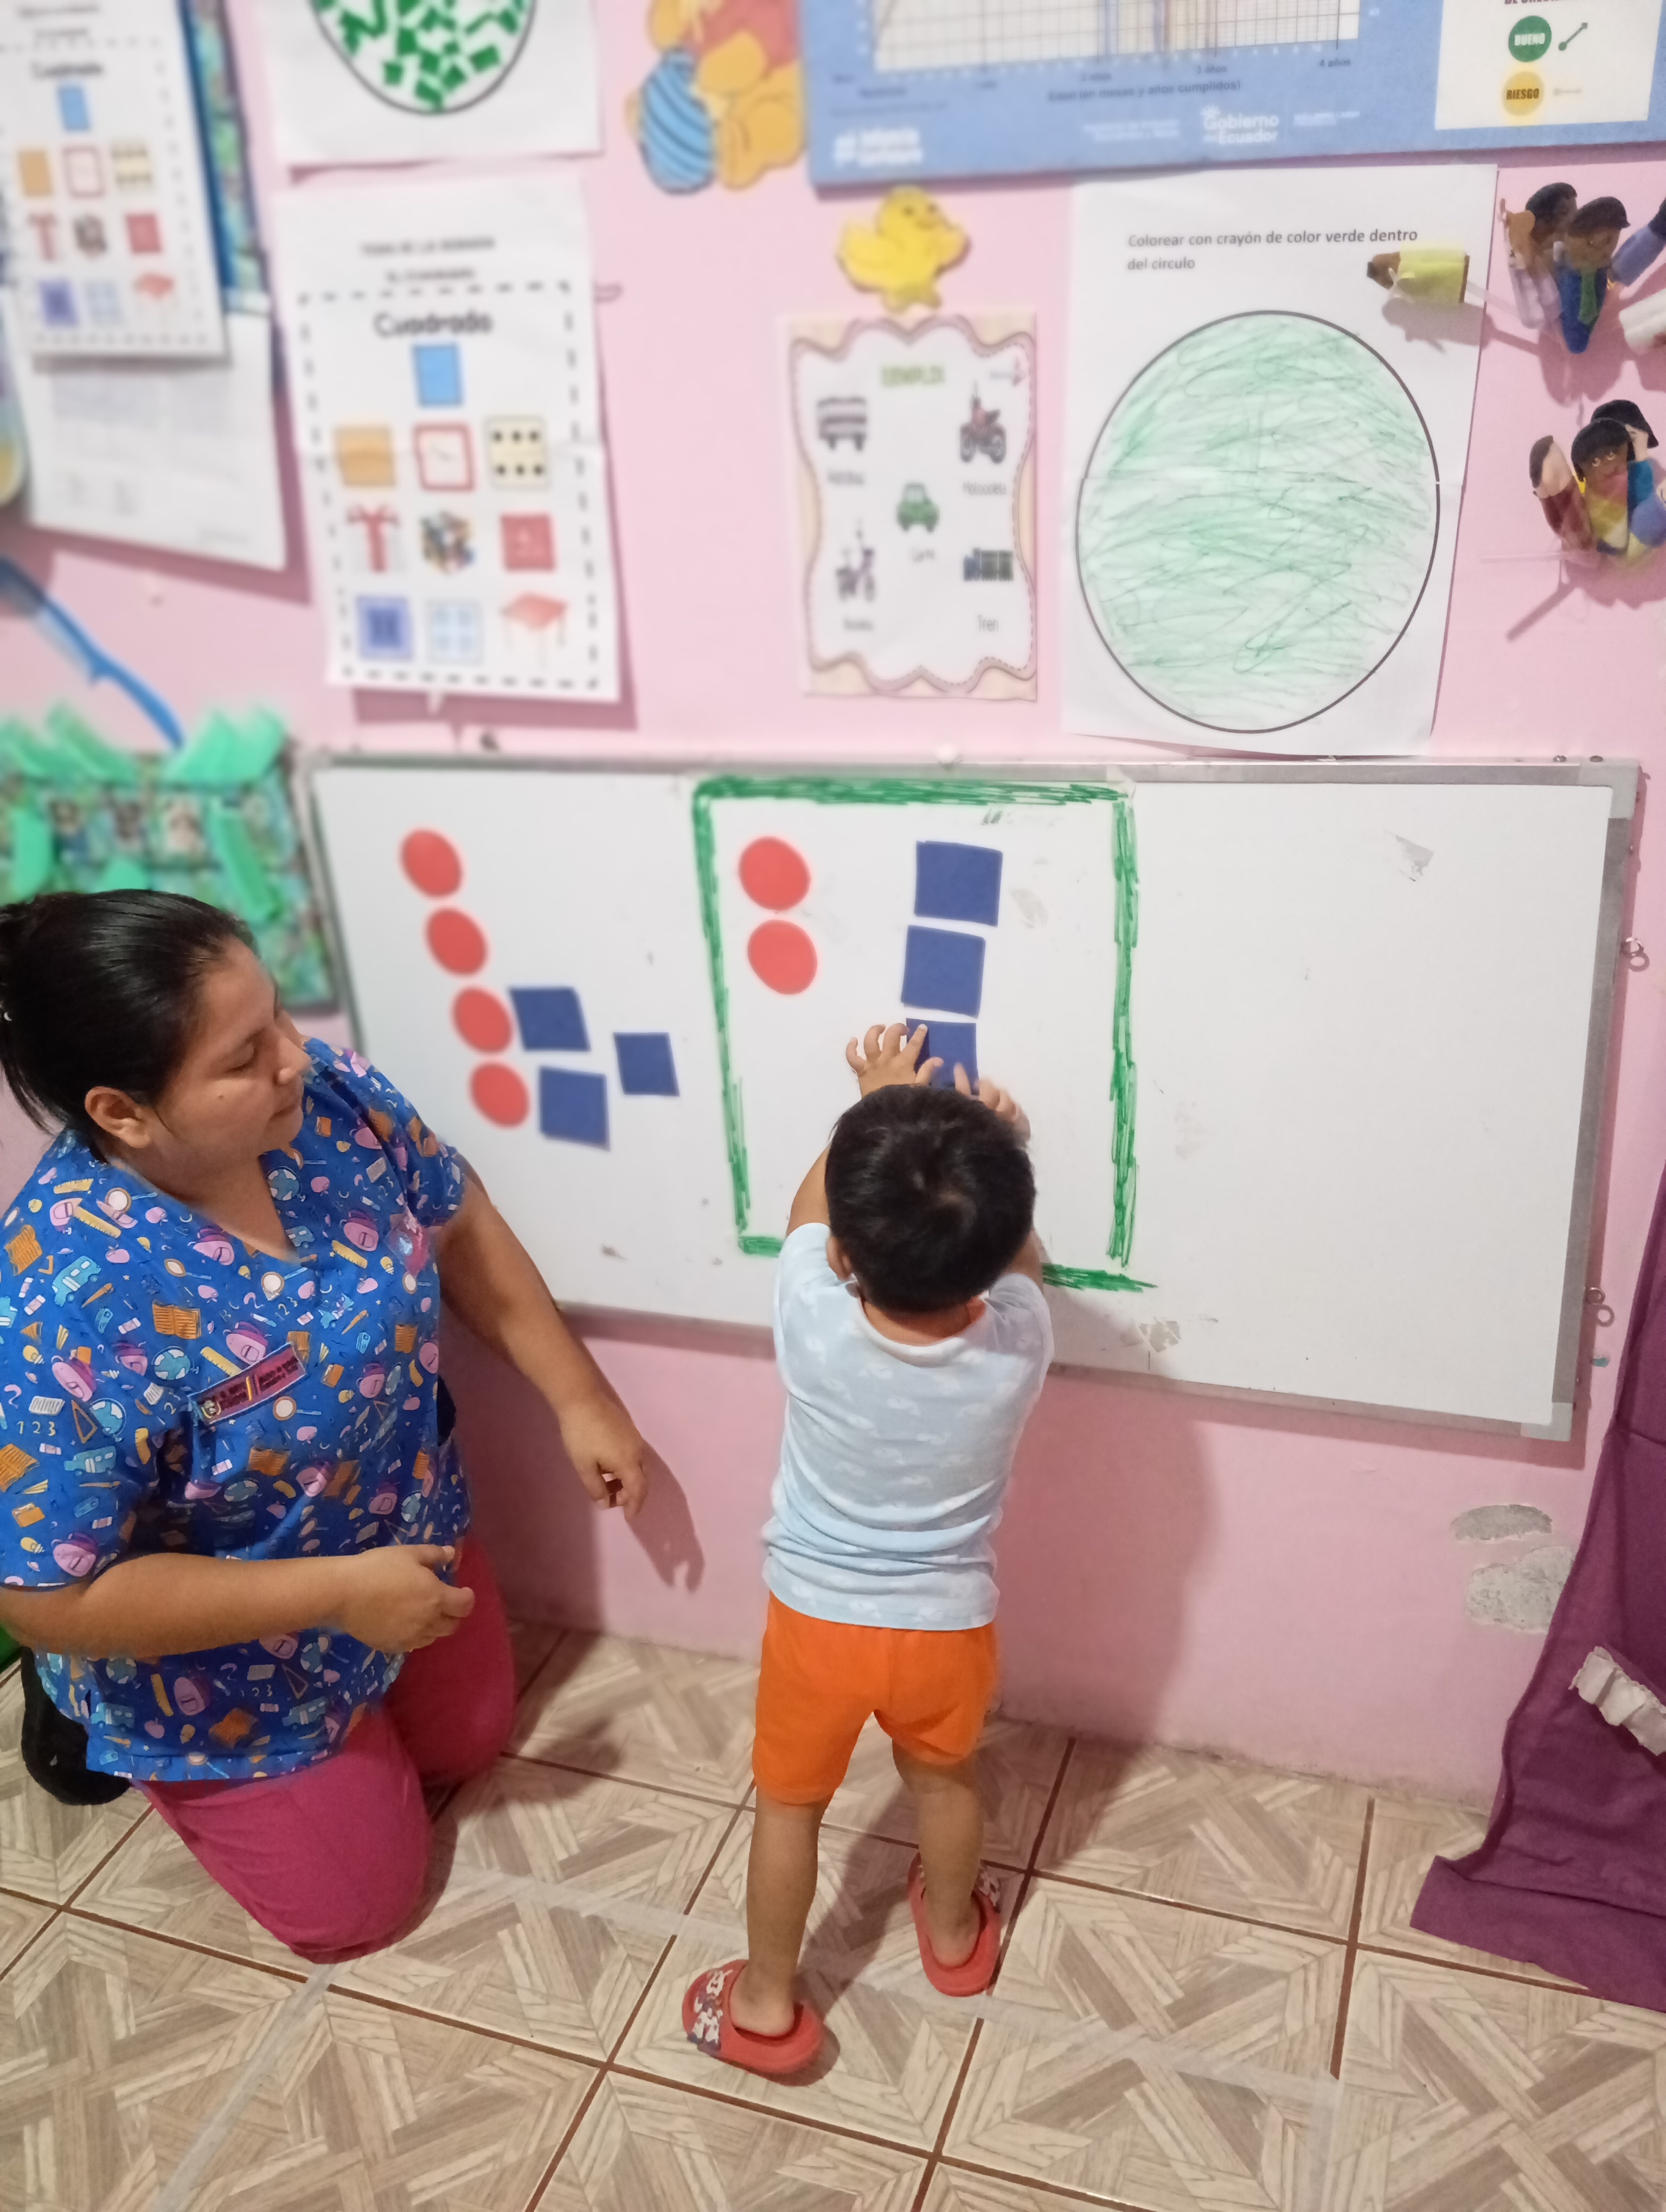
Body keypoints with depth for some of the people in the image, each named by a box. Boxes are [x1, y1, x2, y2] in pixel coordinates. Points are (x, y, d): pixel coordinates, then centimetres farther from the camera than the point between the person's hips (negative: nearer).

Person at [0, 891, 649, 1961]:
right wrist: (339, 1591, -28)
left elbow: (460, 1229, -3)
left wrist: (583, 1398, -2)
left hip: (414, 1536, 6)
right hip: (231, 1667, -5)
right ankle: (131, 1743, 32)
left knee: (473, 1744, 26)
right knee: (358, 1906, 15)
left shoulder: (328, 1097, -23)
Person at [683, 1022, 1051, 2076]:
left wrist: (877, 1109, 6)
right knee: (946, 1782, 30)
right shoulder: (1021, 1342, -27)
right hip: (949, 1626, 2)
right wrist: (999, 1160, 7)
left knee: (789, 1804, 23)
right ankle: (954, 1933, 55)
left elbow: (812, 1206, -6)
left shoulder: (811, 1317, -29)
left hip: (818, 1620, -1)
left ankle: (766, 2005, 40)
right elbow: (1018, 1261, -1)